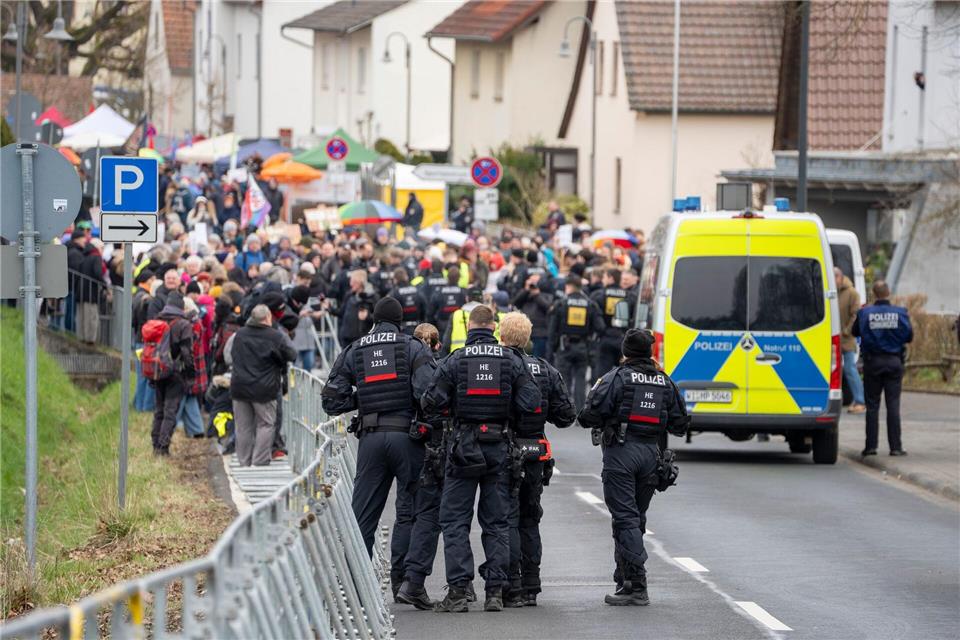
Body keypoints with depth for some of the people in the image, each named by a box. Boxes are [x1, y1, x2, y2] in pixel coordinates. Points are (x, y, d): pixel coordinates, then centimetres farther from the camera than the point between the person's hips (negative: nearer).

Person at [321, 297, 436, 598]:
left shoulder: (354, 351, 9)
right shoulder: (414, 348, 0)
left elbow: (332, 401, 7)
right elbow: (427, 392, -14)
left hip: (370, 437, 3)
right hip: (407, 435, -3)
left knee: (363, 514, 6)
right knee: (409, 511, 4)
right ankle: (401, 578, 0)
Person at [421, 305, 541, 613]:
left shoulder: (454, 360, -6)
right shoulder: (512, 360, 0)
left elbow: (432, 402, -9)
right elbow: (530, 402, -6)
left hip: (463, 446, -2)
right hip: (499, 446, 2)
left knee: (455, 520, 3)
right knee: (497, 522, 9)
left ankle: (458, 590, -5)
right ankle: (495, 590, 6)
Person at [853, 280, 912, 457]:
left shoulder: (865, 313, -8)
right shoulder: (900, 313, -6)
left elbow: (855, 332, 6)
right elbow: (909, 336, 1)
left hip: (872, 362, 0)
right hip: (894, 361, 0)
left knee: (872, 405, 6)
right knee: (893, 405, 3)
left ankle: (871, 446, 4)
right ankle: (895, 447, 0)